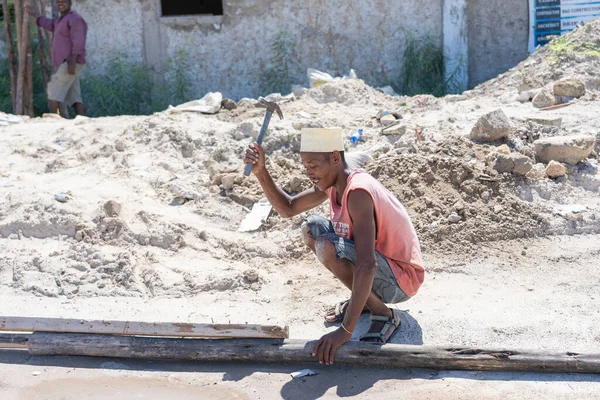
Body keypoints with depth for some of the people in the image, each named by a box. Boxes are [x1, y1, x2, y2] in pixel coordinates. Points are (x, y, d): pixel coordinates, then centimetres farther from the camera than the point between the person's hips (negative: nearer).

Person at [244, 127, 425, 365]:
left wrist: (346, 330, -40)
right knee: (310, 228, 7)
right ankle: (362, 299, 11)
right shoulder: (332, 182, -1)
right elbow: (287, 209, 11)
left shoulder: (357, 192, -29)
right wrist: (260, 172, -5)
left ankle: (384, 314, -12)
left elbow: (367, 265, -39)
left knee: (327, 247, -31)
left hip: (402, 280, -9)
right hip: (378, 268, 9)